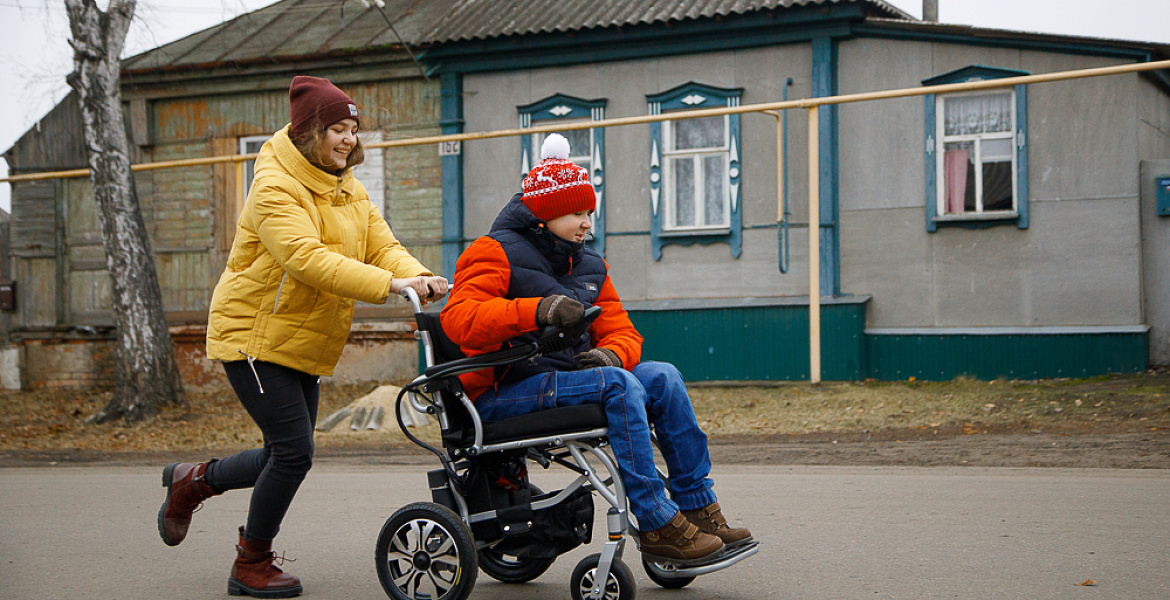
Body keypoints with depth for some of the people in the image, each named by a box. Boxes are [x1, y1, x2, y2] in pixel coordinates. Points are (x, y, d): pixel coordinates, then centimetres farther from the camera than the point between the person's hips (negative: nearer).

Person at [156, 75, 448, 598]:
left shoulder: (349, 191, 10)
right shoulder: (275, 188, -18)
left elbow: (382, 246, -2)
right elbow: (306, 259, -32)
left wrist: (417, 276, -24)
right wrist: (388, 284, -40)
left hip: (305, 346, 9)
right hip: (254, 335, -9)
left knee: (288, 456, 12)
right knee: (294, 451, -11)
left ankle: (193, 481, 35)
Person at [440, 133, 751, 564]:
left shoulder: (589, 266, 18)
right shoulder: (496, 253, -5)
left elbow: (621, 331, 13)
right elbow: (457, 319, -21)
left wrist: (611, 354, -14)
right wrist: (536, 311, -34)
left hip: (564, 380, 7)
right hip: (501, 395, -7)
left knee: (662, 377, -10)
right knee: (617, 384, -28)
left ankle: (699, 509, -7)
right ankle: (657, 526, -29)